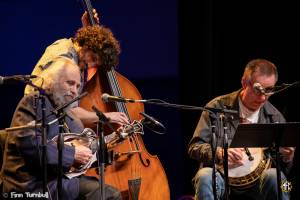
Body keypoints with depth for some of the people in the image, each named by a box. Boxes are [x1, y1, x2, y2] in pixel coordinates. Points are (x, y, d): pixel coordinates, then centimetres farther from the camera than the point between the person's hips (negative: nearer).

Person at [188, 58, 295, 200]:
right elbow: (194, 147, -2)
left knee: (275, 176, -31)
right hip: (220, 175, -1)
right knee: (205, 176, -35)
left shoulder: (275, 117, 5)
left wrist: (287, 158, -15)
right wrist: (220, 153, -21)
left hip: (255, 182, 1)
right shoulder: (218, 107, -1)